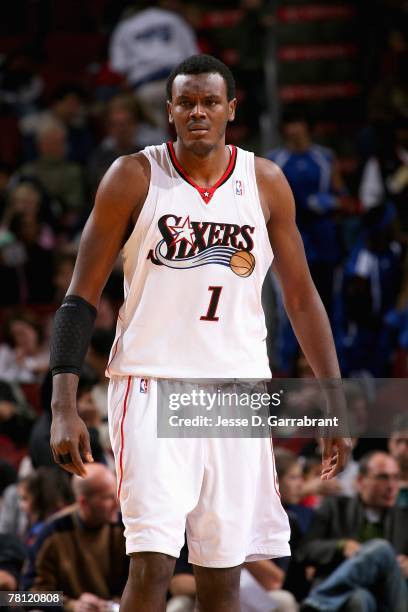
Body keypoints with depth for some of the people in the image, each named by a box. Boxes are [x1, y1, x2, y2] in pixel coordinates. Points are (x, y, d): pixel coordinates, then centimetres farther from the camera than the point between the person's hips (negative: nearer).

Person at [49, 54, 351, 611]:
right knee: (152, 564, -15)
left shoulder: (265, 183, 6)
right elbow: (82, 297, -1)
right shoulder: (134, 178, -2)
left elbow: (300, 296, 13)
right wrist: (64, 409, -9)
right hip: (152, 384, -3)